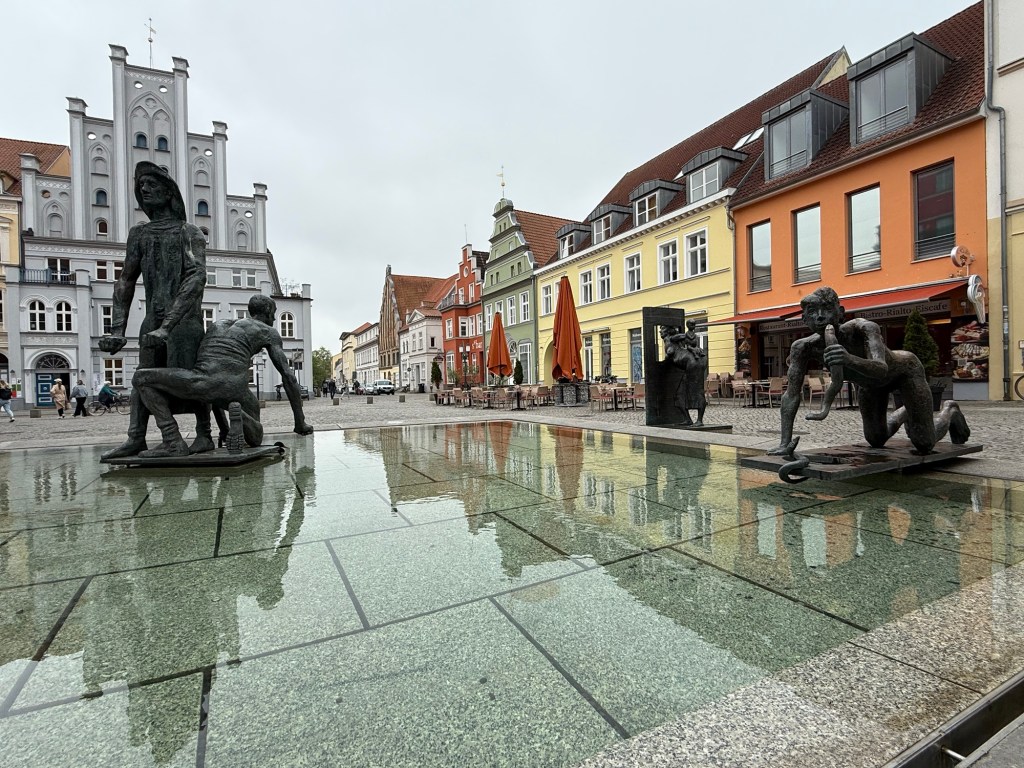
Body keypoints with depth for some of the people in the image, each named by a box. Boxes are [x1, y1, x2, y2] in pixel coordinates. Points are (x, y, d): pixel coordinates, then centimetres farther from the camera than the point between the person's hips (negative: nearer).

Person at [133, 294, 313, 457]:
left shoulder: (218, 324, 38)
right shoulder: (269, 332, 26)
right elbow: (288, 376, 16)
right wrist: (300, 423, 20)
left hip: (204, 381, 0)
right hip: (236, 389, 0)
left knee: (140, 378, 24)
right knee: (255, 439, 27)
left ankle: (173, 442, 8)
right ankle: (237, 414, -9)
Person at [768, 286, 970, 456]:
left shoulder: (863, 328, -42)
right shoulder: (804, 347, -33)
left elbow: (881, 370, -56)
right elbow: (790, 395, -30)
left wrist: (850, 359, -77)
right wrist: (785, 443, -37)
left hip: (904, 369, -3)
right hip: (868, 382, 4)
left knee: (924, 445, -2)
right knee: (876, 441, 15)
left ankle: (949, 410, 31)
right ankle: (905, 414, 47)